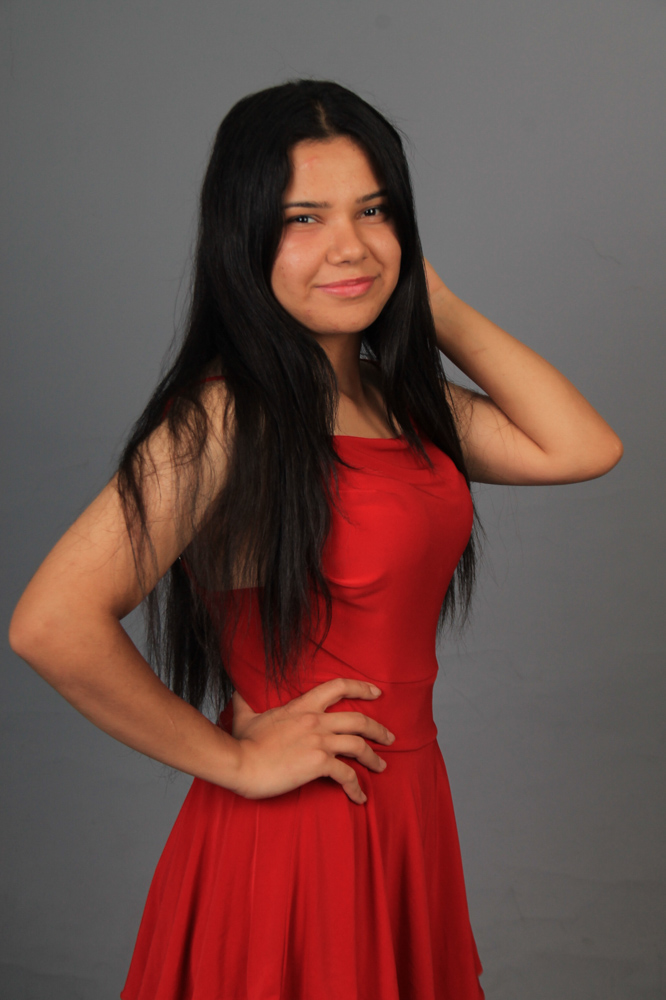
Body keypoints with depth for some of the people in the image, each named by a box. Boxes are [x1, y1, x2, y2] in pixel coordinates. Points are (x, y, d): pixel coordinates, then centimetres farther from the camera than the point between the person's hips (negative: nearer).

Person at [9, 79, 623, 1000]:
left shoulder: (394, 398, 5)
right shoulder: (226, 416, -20)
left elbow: (581, 448, -2)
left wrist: (439, 307, -1)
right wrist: (232, 759, -17)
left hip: (407, 816, 8)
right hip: (292, 840, -7)